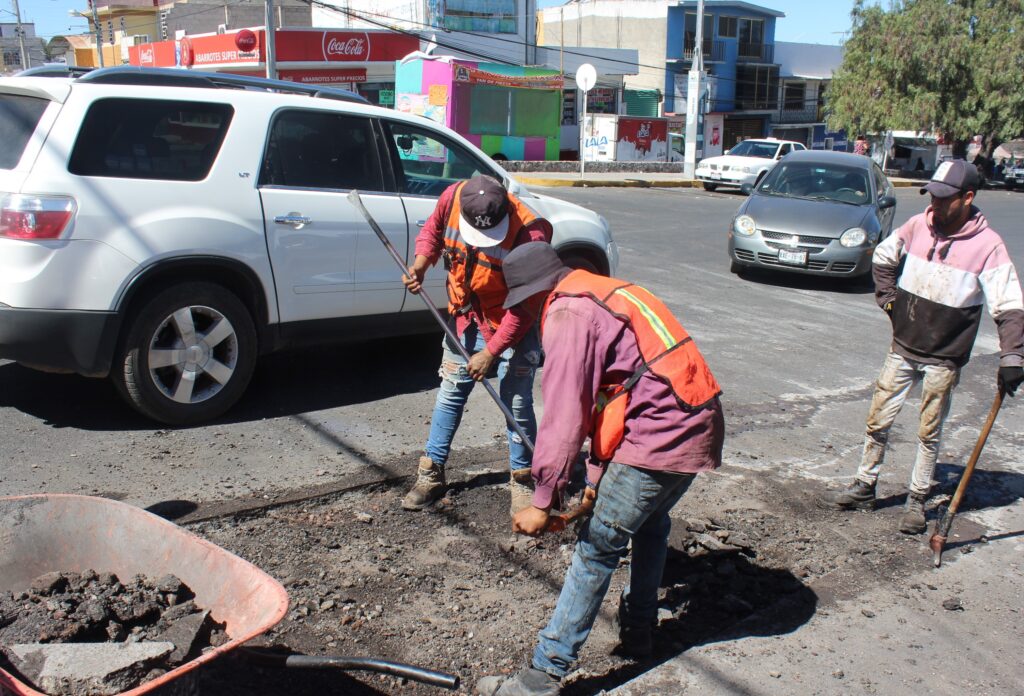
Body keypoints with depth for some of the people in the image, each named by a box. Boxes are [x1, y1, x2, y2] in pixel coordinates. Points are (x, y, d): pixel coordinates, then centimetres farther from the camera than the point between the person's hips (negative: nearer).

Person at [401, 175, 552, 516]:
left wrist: (491, 352, -24)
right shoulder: (452, 197, -19)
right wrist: (421, 263, -13)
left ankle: (521, 480, 17)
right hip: (465, 315, 4)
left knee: (517, 403, -2)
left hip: (514, 324, -4)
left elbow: (524, 308, -24)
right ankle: (431, 473, 22)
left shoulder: (529, 234, -31)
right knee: (450, 393, 10)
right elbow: (433, 230, 6)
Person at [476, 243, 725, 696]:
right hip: (700, 426, 10)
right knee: (651, 523, 28)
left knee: (597, 549, -4)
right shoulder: (610, 294, 22)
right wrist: (598, 474, 24)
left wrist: (543, 501, -15)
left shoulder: (568, 314, -9)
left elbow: (564, 414, -18)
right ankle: (637, 633, 41)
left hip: (659, 436, -10)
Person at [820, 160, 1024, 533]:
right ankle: (864, 488, 24)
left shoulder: (987, 246, -14)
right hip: (903, 347, 4)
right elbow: (883, 257, 17)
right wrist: (888, 298, 7)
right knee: (878, 419, 9)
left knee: (929, 433, 7)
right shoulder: (918, 226, -2)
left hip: (944, 358, -4)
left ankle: (917, 501, 22)